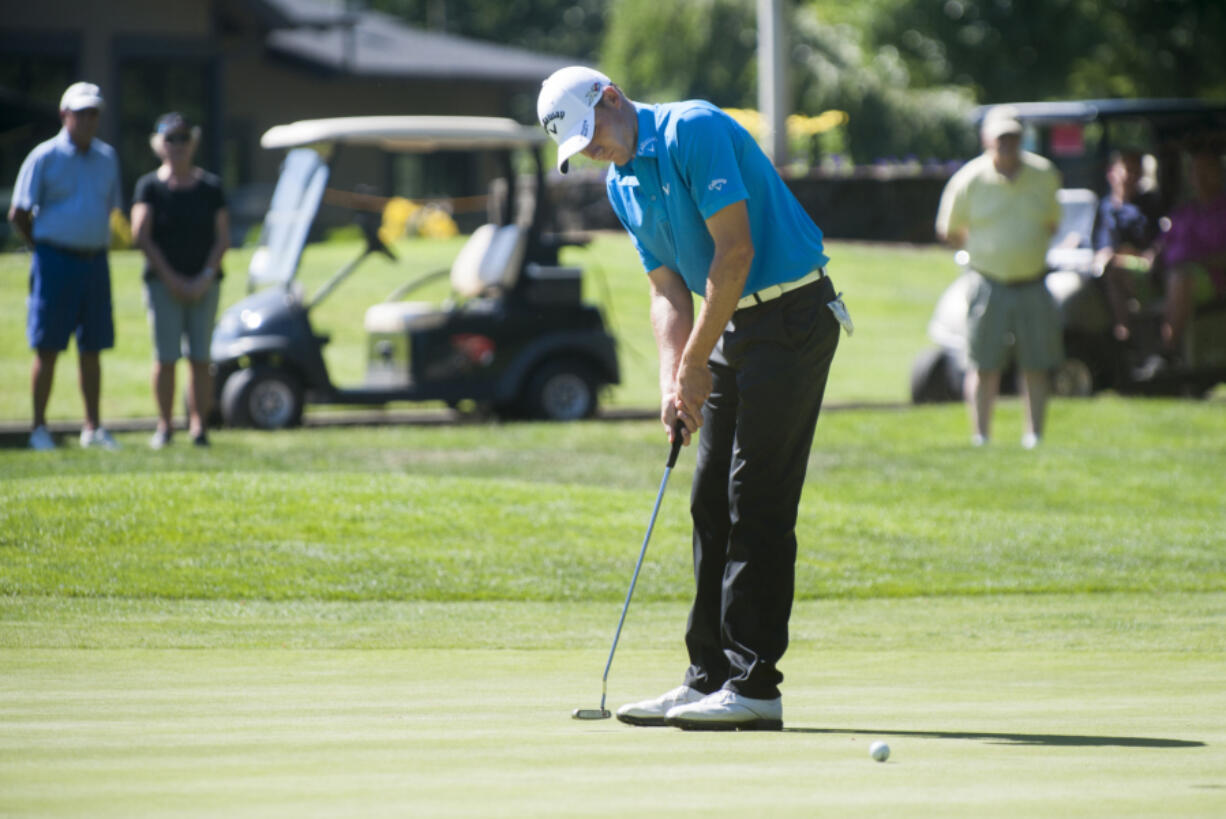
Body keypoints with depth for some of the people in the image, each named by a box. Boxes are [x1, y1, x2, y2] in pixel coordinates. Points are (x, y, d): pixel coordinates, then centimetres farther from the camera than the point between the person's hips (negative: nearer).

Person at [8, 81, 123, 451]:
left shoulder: (107, 157, 10)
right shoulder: (44, 157, -5)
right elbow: (18, 215, -2)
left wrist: (94, 247, 11)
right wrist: (47, 250, 0)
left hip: (95, 263, 5)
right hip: (56, 262, -5)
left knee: (92, 348, 8)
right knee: (47, 348, -2)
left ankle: (93, 427, 13)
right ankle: (39, 428, 4)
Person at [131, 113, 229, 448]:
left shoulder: (210, 187, 9)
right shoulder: (150, 186, 3)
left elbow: (222, 238, 6)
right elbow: (141, 236, -3)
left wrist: (205, 279, -7)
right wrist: (172, 279, -9)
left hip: (203, 283, 1)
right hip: (163, 282, -1)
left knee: (200, 358, -2)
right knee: (165, 358, -4)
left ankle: (198, 425, 1)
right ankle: (164, 425, 4)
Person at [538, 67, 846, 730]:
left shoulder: (693, 130, -15)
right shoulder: (621, 187, 11)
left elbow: (735, 250, -20)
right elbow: (669, 291, 12)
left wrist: (696, 362, -15)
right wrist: (672, 383, -4)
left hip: (790, 317, -9)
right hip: (734, 326, 9)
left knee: (757, 502, -11)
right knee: (712, 501, 8)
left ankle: (755, 685, -10)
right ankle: (710, 679, 12)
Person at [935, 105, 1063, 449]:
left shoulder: (1044, 175, 4)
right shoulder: (969, 180, -4)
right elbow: (949, 231, 7)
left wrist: (1032, 249, 5)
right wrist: (984, 249, 3)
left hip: (1032, 285, 2)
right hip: (989, 286, -2)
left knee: (1035, 366, 4)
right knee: (984, 366, -1)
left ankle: (1034, 436, 12)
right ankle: (981, 438, 7)